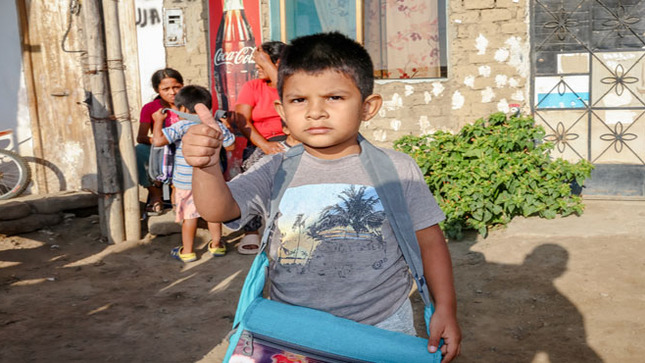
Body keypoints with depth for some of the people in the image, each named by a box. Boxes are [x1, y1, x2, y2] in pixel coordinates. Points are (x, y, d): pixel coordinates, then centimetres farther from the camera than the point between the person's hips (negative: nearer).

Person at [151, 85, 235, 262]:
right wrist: (225, 128, 28)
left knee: (188, 215, 6)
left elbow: (158, 140, -20)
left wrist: (158, 121, -5)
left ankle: (187, 251, 17)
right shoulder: (217, 126, 0)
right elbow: (230, 144, 12)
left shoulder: (182, 126, -14)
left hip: (186, 181, -4)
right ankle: (216, 244, 30)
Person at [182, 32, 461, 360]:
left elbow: (428, 239, 1)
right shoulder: (275, 172, -5)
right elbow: (217, 210, -17)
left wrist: (446, 308, -1)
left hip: (383, 329, 0)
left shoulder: (397, 168, -6)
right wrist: (207, 166, -36)